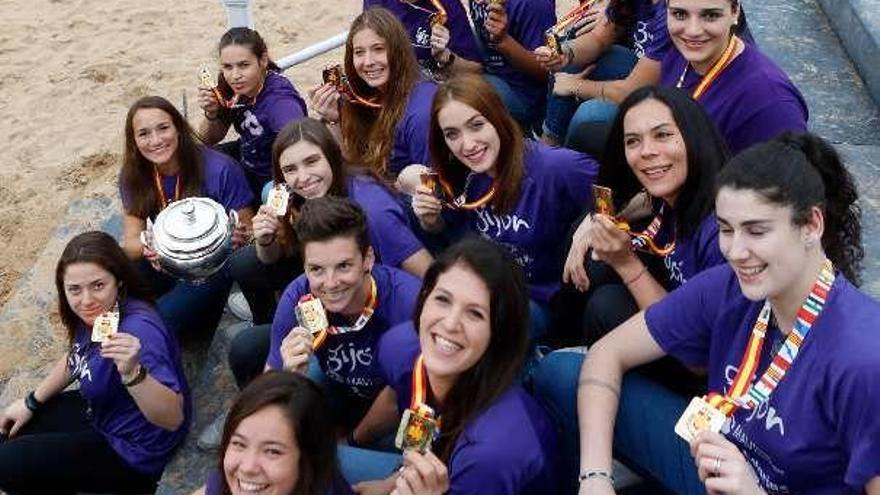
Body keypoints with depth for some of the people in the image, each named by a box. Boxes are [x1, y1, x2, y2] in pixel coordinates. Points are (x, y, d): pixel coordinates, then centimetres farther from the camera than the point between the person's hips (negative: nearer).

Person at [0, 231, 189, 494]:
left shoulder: (138, 330, -36)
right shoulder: (98, 314, -10)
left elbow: (173, 418, -41)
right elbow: (75, 358, 14)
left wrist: (132, 372, -56)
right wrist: (32, 402, 14)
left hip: (132, 452, -8)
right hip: (99, 414, 8)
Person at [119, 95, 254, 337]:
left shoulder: (220, 170, -18)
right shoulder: (133, 176, -4)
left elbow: (249, 233, -12)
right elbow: (131, 242, -5)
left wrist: (237, 238, -36)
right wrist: (147, 248, -29)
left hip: (212, 270, -5)